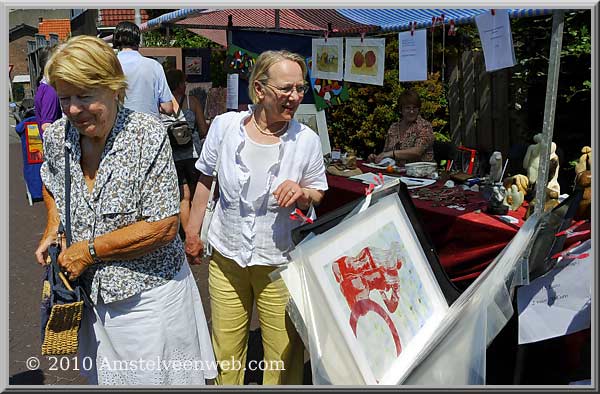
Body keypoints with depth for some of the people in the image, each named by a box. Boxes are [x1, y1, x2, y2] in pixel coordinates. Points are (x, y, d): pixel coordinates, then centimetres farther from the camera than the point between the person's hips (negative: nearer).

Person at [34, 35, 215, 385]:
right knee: (105, 378, 23)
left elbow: (163, 227, -22)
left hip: (149, 294, -5)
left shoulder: (148, 136, -20)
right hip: (93, 294, 5)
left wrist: (89, 250, -17)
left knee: (157, 378, 10)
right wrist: (53, 228, 4)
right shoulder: (57, 136, -2)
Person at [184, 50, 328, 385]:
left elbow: (318, 193, 4)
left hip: (280, 263, -1)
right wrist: (192, 232, 11)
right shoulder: (225, 125, -8)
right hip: (226, 257, 1)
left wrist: (302, 193, -19)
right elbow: (206, 179, 6)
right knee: (225, 352, 16)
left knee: (284, 355, 9)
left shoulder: (307, 140, -10)